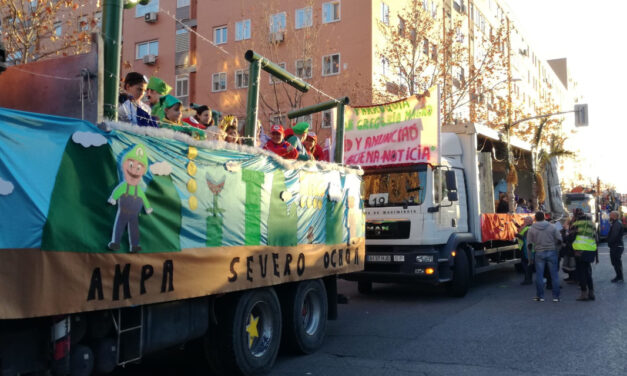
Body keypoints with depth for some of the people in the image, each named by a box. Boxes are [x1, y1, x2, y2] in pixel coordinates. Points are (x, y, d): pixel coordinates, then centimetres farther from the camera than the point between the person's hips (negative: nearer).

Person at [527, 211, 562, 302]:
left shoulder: (531, 229, -1)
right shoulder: (552, 227, 0)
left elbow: (529, 243, -1)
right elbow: (559, 240, -1)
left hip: (539, 253, -1)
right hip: (552, 252, 1)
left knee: (539, 276, 6)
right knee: (554, 275, 6)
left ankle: (540, 296, 9)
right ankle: (556, 296, 9)